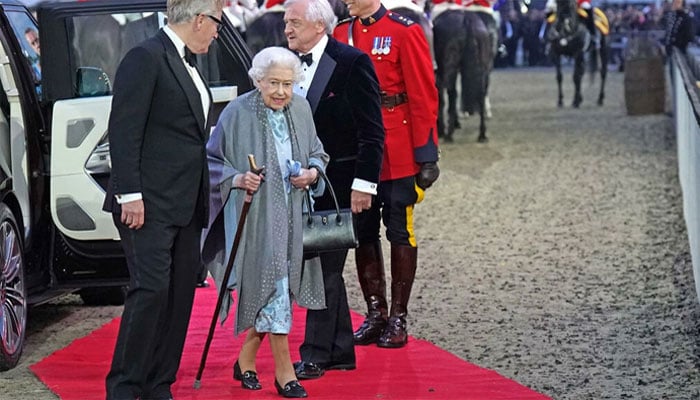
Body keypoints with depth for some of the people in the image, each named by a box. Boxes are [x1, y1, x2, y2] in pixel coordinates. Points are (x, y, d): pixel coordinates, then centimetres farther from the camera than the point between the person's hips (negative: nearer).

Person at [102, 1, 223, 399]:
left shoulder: (186, 65, 18)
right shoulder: (146, 57, -10)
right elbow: (124, 131, -15)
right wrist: (130, 195, -19)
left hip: (185, 205, 9)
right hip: (150, 203, -9)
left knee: (180, 295, 7)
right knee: (151, 290, -12)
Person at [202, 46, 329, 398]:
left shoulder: (300, 109, 4)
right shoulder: (237, 113, -10)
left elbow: (316, 153, 16)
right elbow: (212, 160, -2)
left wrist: (312, 172, -4)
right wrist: (236, 179, -19)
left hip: (291, 215, 5)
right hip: (254, 215, -5)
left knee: (268, 292, 10)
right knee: (273, 288, -8)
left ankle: (246, 359, 26)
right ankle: (284, 371, -2)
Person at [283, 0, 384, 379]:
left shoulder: (352, 63, -11)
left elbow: (371, 132, -11)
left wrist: (363, 184, -16)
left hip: (337, 184, -7)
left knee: (325, 267, -5)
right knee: (325, 269, 12)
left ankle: (315, 354, 0)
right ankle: (341, 352, 21)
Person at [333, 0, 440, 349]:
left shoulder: (405, 32, -7)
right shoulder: (341, 35, 7)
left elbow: (424, 96, -9)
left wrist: (426, 155, -11)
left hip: (397, 158, -5)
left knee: (400, 233, 3)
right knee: (362, 234, 8)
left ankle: (398, 319, 11)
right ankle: (375, 314, 19)